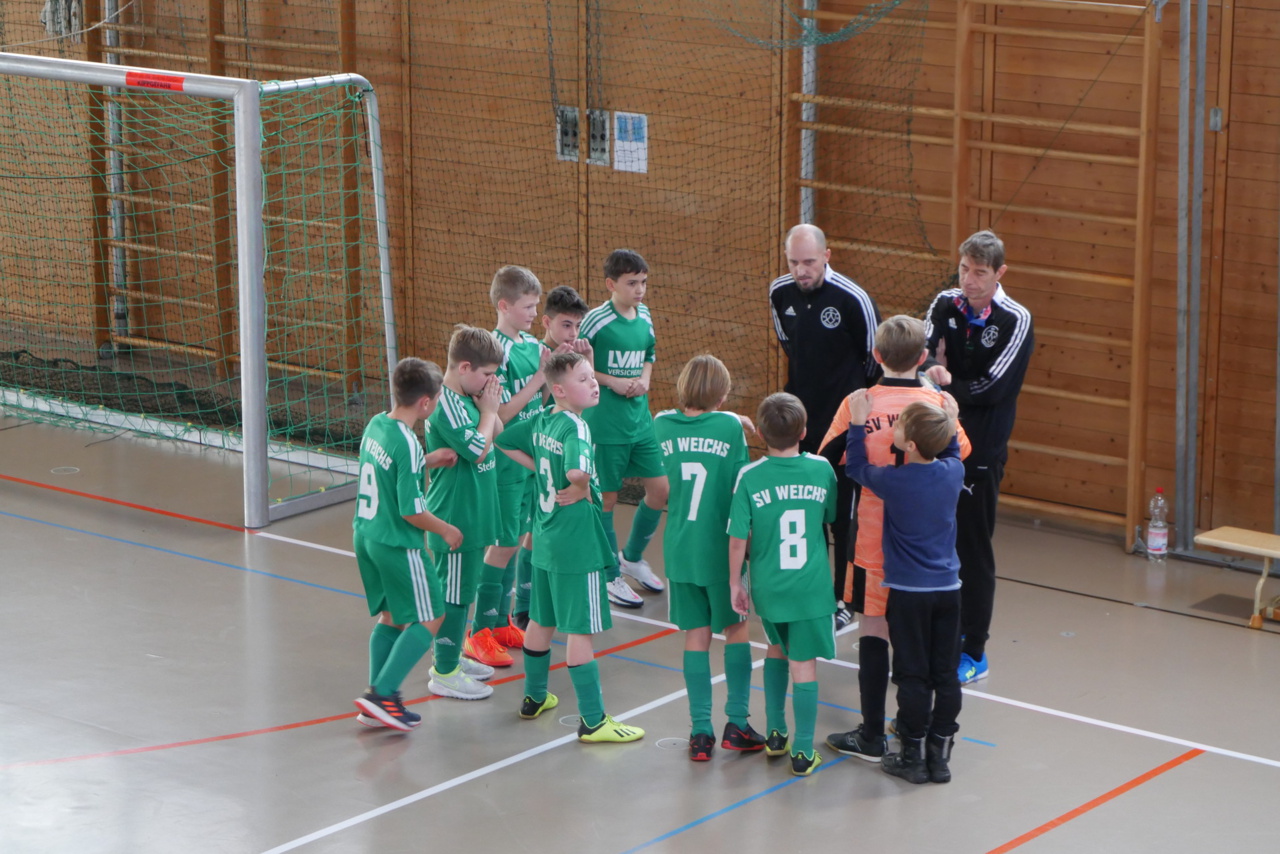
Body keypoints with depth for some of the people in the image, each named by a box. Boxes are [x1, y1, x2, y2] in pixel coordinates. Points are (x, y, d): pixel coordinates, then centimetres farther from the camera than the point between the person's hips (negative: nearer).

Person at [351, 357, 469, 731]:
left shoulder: (375, 424, 2)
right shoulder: (408, 444, -23)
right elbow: (411, 511, -21)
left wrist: (430, 460, 12)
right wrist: (446, 530, -6)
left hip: (365, 535, 9)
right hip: (397, 545, -9)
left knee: (390, 617, 18)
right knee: (429, 619, 3)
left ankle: (379, 703, 17)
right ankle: (381, 693, -3)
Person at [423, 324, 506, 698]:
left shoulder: (467, 398, 7)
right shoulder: (447, 405, -21)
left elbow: (498, 436, 12)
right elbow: (478, 449, -25)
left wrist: (490, 409, -5)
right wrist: (488, 410, -13)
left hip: (473, 513, 10)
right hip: (455, 516, -10)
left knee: (462, 589, 20)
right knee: (454, 594, -1)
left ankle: (452, 657, 33)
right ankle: (445, 673, 7)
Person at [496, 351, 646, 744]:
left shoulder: (541, 421, 5)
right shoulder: (575, 426, -21)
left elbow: (503, 442, 19)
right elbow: (577, 471, -39)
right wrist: (583, 490, -18)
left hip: (545, 542, 9)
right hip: (577, 545, -9)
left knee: (541, 621, 22)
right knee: (581, 631, -5)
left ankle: (534, 697, 38)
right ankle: (593, 722, -1)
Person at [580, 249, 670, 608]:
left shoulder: (644, 316, 5)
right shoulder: (597, 319, -14)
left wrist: (644, 380, -1)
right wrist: (613, 382, -15)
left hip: (640, 419, 6)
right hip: (605, 424, -6)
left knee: (661, 488, 7)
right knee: (607, 498, 3)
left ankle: (633, 557, 29)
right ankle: (611, 577, 16)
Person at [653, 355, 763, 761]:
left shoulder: (662, 425, -2)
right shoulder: (730, 427, -10)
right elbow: (741, 489, -6)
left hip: (679, 549, 3)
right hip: (721, 548, -3)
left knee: (696, 636, 10)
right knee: (736, 630, 14)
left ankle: (701, 731, 9)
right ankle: (736, 722, 12)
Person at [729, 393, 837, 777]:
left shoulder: (750, 477, -12)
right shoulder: (821, 469, -6)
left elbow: (737, 539, -9)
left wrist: (735, 583, 3)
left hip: (768, 587, 1)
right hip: (811, 587, -1)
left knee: (777, 648, 24)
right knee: (803, 665, 5)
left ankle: (774, 732, 30)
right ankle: (803, 752, 8)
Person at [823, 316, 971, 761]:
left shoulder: (858, 404, -12)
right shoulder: (937, 402, -7)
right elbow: (961, 450, 10)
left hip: (874, 537, -2)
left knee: (873, 633, 5)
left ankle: (872, 735, 8)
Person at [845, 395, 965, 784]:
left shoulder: (894, 481, -17)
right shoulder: (953, 473, -5)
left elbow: (857, 468, 2)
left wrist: (858, 423, 5)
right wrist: (950, 426, 18)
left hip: (909, 592, -4)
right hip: (948, 588, 4)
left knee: (913, 676, 4)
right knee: (945, 675, 9)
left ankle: (914, 755, 11)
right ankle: (940, 754, 15)